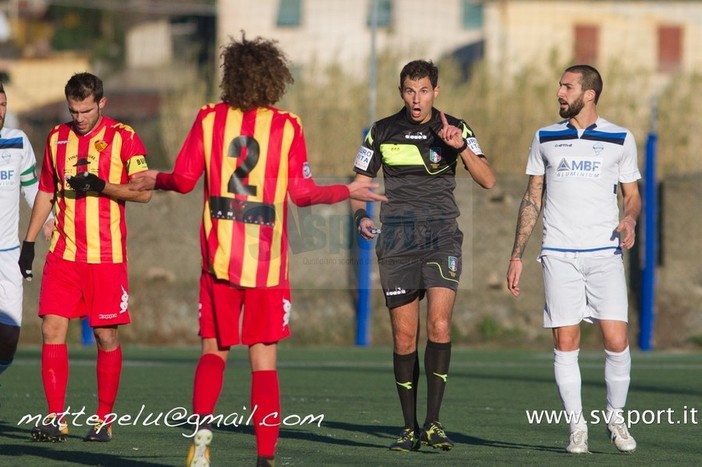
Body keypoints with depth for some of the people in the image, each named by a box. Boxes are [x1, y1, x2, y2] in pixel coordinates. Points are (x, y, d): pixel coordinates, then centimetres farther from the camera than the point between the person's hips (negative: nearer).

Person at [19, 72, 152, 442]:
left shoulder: (123, 138, -3)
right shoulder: (57, 138, 11)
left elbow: (143, 192, -7)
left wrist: (101, 186, -20)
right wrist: (29, 241, 16)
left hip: (107, 255, -3)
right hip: (63, 253, 3)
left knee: (106, 336, 0)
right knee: (52, 329, -7)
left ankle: (104, 419, 11)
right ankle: (56, 418, -4)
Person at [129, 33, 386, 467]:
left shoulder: (210, 118, 2)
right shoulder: (287, 126, -2)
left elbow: (185, 179, -1)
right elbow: (302, 192, -5)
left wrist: (156, 180, 20)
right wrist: (349, 191, 9)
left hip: (219, 258, 1)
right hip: (268, 262, -1)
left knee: (215, 351, 14)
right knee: (264, 362, 3)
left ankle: (202, 424, -9)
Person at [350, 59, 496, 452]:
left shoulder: (455, 129, 5)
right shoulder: (382, 132, 7)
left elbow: (487, 180, -4)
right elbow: (359, 183, 12)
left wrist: (462, 147, -19)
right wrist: (361, 216, -8)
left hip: (441, 236, -1)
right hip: (397, 240, 1)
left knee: (439, 325, -18)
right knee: (404, 336, 0)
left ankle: (434, 422, -12)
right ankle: (410, 428, 9)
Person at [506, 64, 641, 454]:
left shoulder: (620, 139, 5)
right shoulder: (545, 139, 10)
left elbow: (632, 195, 12)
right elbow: (532, 198, 14)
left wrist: (629, 220, -12)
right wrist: (517, 255, 10)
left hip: (605, 253, -1)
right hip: (559, 255, 1)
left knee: (616, 339, -10)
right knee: (565, 342, -5)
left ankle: (616, 418, 9)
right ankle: (577, 426, 4)